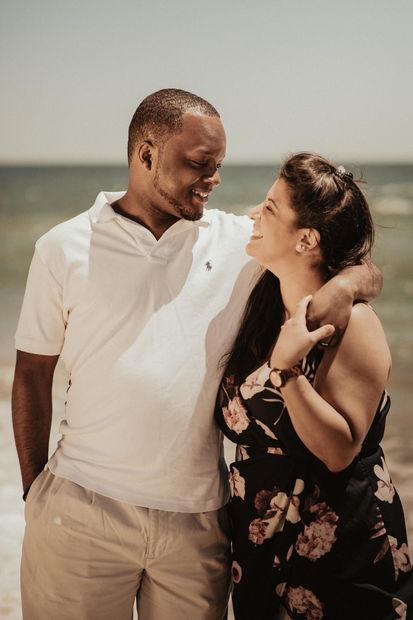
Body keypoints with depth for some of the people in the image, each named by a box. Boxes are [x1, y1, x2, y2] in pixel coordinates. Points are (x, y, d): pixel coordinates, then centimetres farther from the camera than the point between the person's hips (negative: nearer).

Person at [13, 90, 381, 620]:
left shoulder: (239, 241, 4)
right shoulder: (64, 248, 2)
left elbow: (363, 266, 8)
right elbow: (33, 373, 6)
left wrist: (344, 284, -15)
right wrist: (33, 491, 4)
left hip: (197, 518, 2)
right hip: (80, 510, -1)